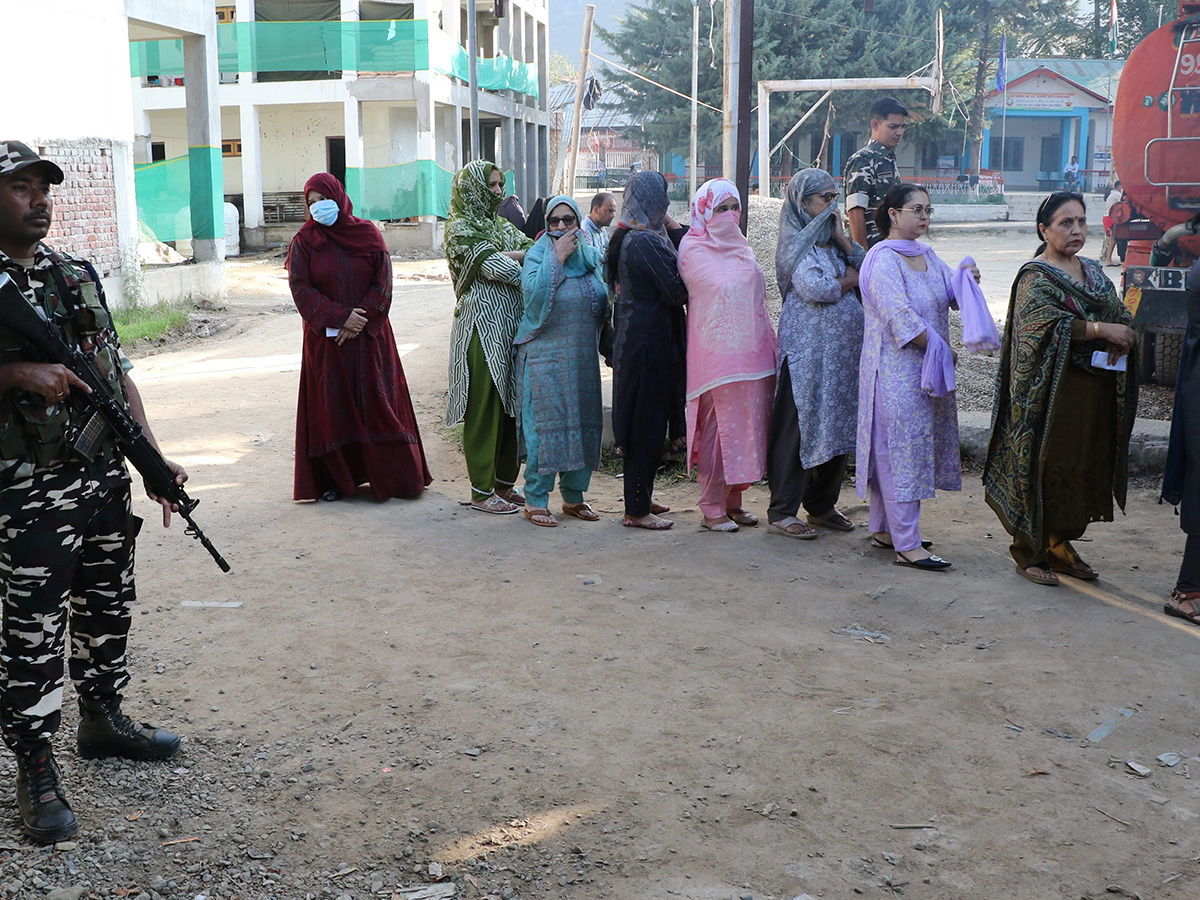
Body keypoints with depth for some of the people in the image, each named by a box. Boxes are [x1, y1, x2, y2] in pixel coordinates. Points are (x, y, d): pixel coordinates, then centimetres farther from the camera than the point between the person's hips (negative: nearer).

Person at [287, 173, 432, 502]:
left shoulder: (368, 234, 3)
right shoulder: (303, 242, 2)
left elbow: (383, 283, -1)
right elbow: (300, 288, -5)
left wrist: (360, 320, -12)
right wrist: (339, 317, -16)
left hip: (369, 336, 0)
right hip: (325, 339, 0)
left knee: (378, 401, 2)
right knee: (331, 405, 2)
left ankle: (392, 476, 9)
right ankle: (336, 478, 11)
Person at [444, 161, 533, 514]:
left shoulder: (501, 225, 18)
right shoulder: (460, 228, -6)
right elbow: (497, 268, -16)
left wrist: (507, 256, -11)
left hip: (511, 326, 7)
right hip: (481, 328, -7)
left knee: (513, 405, 10)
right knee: (485, 408, -3)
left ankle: (505, 484, 21)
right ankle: (482, 492, 5)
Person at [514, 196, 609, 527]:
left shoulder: (591, 256, 10)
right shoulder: (537, 255, -4)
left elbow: (603, 303, 19)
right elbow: (533, 293, -22)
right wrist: (558, 258, -20)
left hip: (583, 355, 5)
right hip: (546, 355, -5)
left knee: (584, 422, 8)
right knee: (545, 423, -6)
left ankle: (573, 496, 20)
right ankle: (535, 500, 3)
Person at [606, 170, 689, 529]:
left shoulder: (626, 237, 10)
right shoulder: (646, 242, -19)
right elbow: (677, 291, -18)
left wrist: (673, 231, 2)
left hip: (632, 335, 10)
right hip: (649, 341, -10)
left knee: (643, 422, 17)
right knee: (648, 424, -2)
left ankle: (641, 498, 28)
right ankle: (637, 510, 5)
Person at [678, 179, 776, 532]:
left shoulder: (740, 246, 17)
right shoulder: (693, 248, -3)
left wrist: (769, 343, 18)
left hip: (751, 350, 7)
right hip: (716, 353, -7)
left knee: (745, 426, 8)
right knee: (717, 429, -4)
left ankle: (732, 501, 19)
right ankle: (712, 509, 5)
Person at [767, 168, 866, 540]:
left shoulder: (831, 241, 17)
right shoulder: (796, 243, -7)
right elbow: (815, 288, -21)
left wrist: (842, 238, 0)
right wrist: (850, 280, -3)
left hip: (844, 348, 8)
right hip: (808, 349, -8)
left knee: (838, 424, 10)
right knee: (801, 425, -5)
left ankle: (822, 505, 22)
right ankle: (781, 513, 1)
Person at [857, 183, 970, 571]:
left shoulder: (927, 254, 13)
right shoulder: (884, 261, -13)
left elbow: (952, 296, 13)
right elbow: (902, 319, -21)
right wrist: (941, 350, -14)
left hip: (927, 369, 8)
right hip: (896, 369, -8)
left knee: (892, 449, 14)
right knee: (901, 449, -7)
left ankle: (883, 528, 24)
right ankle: (907, 545, -4)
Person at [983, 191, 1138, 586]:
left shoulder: (1093, 272, 15)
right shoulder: (1035, 277, -8)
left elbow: (1121, 315, 12)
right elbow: (1044, 321, -23)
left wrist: (1124, 336, -11)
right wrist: (1100, 329, -26)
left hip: (1095, 390, 7)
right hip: (1052, 390, -7)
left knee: (1085, 468, 10)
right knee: (1046, 468, -3)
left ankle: (1061, 545, 23)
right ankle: (1029, 552, 8)